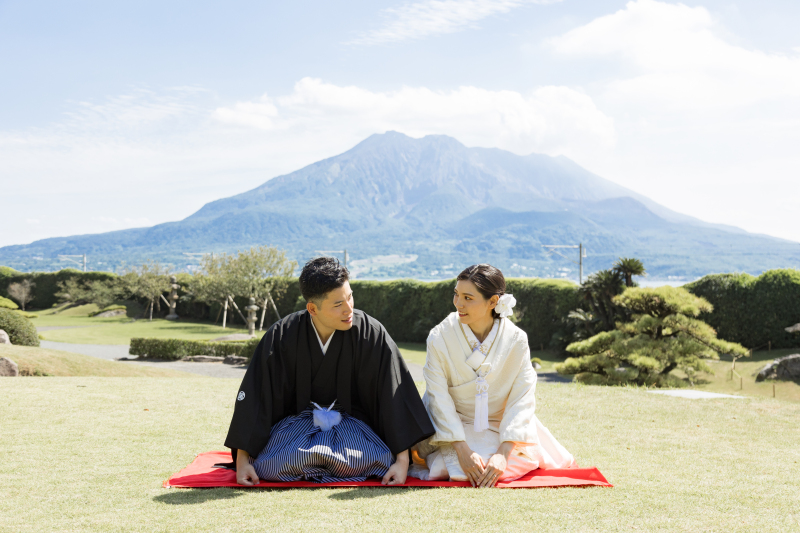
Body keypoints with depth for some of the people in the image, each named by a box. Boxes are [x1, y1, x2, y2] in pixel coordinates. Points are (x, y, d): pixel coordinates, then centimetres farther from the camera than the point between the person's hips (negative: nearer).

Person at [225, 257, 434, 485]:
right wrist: (242, 460, -13)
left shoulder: (372, 334, -19)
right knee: (268, 467, -29)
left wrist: (402, 461, -19)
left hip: (349, 420, 0)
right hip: (297, 419, 0)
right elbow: (252, 396, -10)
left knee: (372, 460, -32)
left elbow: (397, 397, -15)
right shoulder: (281, 336, -16)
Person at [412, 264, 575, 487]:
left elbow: (522, 398, -16)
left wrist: (503, 452, -27)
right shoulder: (440, 337, -17)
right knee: (458, 468, -26)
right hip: (453, 425, -2)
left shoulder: (515, 339, -14)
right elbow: (439, 397, -17)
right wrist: (462, 450, -27)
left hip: (500, 425, 2)